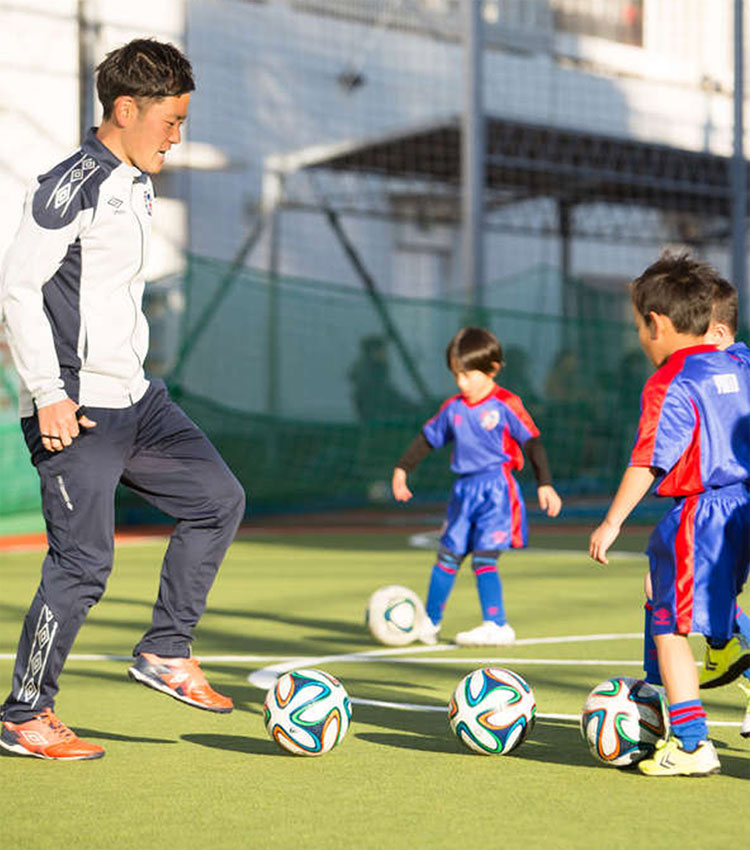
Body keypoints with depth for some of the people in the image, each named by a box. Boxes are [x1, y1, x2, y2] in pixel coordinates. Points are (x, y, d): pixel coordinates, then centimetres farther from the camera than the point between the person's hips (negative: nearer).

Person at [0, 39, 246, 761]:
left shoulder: (136, 187, 15)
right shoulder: (71, 186, -14)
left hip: (134, 398, 9)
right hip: (75, 410, -9)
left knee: (218, 498, 5)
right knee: (83, 562, -7)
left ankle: (166, 652, 14)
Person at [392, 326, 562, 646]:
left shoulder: (506, 404, -7)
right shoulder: (453, 407, 9)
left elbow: (532, 443, -6)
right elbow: (427, 438, 19)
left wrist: (545, 484, -10)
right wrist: (402, 468, 14)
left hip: (496, 489, -6)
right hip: (464, 488, 6)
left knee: (483, 557, -12)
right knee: (448, 556, 9)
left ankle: (496, 625, -7)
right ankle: (429, 622, 19)